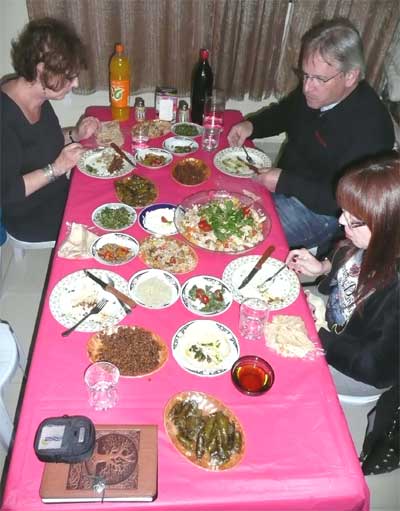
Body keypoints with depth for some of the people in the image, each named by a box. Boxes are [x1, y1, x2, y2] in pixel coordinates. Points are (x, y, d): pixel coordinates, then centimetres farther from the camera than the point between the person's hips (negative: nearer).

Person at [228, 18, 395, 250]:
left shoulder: (371, 126, -27)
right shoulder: (314, 90, -4)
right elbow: (282, 113, 18)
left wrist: (285, 183, -28)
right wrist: (251, 125, -3)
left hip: (323, 211, -8)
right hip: (284, 185, 8)